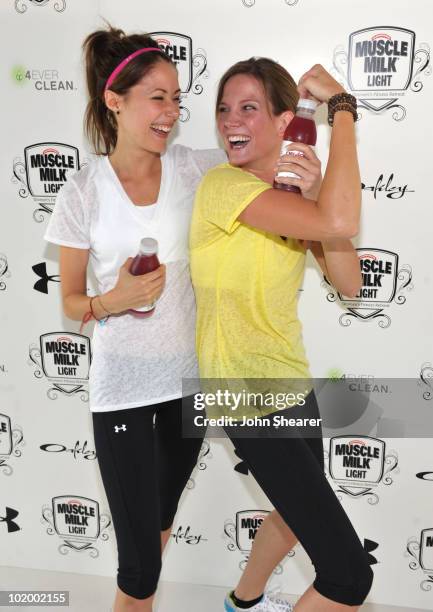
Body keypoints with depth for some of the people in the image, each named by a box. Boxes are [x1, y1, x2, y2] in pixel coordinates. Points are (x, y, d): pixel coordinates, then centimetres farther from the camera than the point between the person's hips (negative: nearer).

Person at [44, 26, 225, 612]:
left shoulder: (195, 168, -4)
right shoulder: (83, 192, -10)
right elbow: (71, 302, -2)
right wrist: (113, 300, -22)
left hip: (190, 374, 4)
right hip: (122, 389, -3)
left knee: (163, 515, 25)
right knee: (139, 559, 3)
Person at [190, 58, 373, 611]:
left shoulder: (289, 194, 5)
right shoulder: (223, 185, -20)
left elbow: (349, 283, -5)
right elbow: (338, 223, -36)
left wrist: (314, 195, -15)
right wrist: (341, 105, -25)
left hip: (293, 381, 9)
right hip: (248, 396, -9)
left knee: (302, 508, 32)